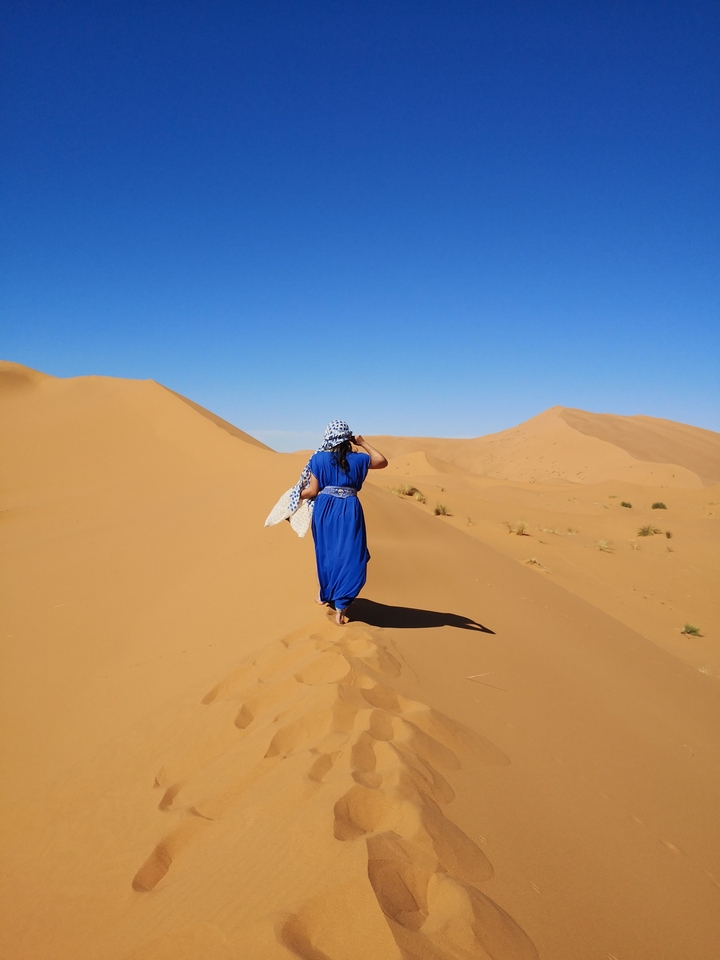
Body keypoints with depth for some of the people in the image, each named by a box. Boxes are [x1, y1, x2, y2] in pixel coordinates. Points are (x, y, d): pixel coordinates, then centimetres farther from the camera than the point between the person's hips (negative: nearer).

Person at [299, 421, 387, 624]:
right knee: (349, 555, 2)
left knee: (326, 552, 20)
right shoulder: (356, 459, -1)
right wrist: (363, 443, 15)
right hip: (349, 511, -1)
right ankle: (340, 607, -2)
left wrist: (296, 496, 15)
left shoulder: (318, 459, -3)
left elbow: (313, 491, -3)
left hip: (325, 509, 1)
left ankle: (325, 594, 38)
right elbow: (382, 461, 12)